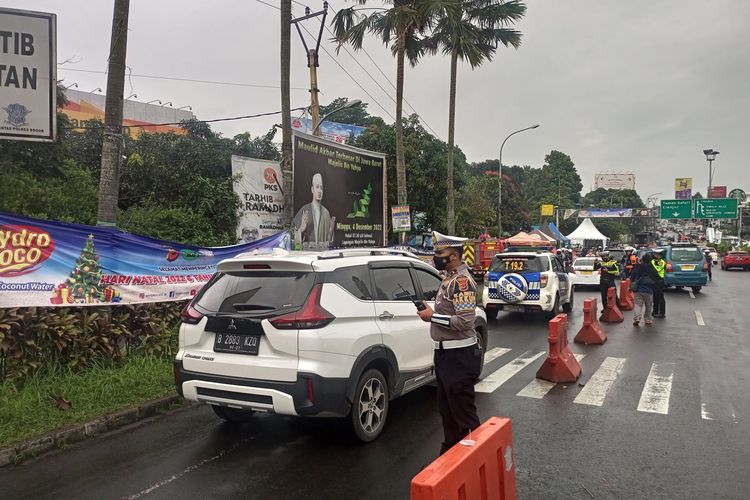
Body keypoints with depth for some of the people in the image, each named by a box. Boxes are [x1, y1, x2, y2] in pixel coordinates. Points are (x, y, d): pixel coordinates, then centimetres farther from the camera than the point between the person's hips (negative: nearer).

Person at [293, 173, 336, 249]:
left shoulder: (326, 213, 9)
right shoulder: (303, 211, -1)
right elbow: (296, 238, -1)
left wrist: (331, 230, -1)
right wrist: (301, 229, -17)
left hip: (324, 250, 3)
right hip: (307, 250, -2)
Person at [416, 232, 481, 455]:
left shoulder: (462, 281, -17)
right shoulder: (449, 278, 12)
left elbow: (464, 321, -25)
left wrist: (433, 316, -17)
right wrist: (432, 312, 5)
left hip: (458, 355, -10)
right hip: (445, 352, 10)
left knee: (463, 411, -1)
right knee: (446, 407, 21)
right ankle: (450, 448, 35)